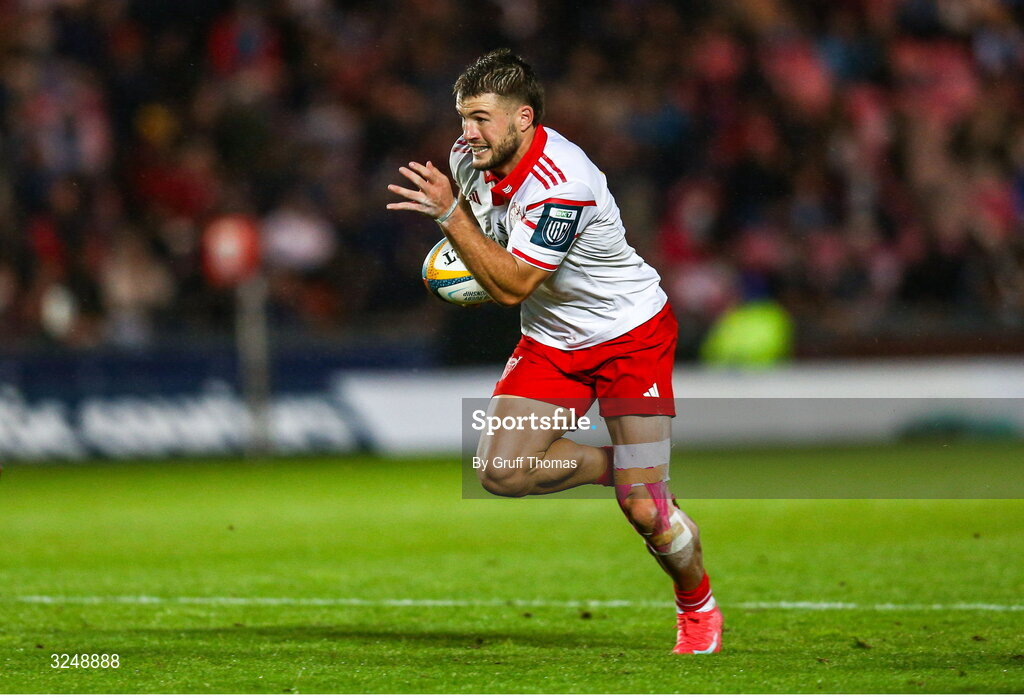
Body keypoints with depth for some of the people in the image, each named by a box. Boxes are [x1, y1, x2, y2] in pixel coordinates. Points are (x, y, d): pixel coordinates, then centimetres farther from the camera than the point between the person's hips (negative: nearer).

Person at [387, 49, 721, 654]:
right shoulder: (471, 159, -7)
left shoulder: (561, 185, -31)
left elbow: (510, 287, -29)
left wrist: (450, 215, -30)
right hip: (552, 340, 7)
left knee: (645, 511, -9)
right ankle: (616, 465, 12)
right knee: (501, 470, -13)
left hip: (632, 335, -7)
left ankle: (699, 607, 19)